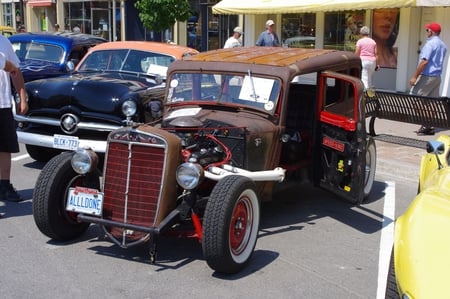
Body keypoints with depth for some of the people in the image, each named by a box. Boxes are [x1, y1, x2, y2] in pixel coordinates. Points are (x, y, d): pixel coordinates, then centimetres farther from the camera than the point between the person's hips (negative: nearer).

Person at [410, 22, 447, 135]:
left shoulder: (430, 43, -15)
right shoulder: (443, 45, 14)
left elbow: (424, 62, -21)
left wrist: (414, 76, -19)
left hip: (427, 76, -9)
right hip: (437, 76, 9)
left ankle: (426, 125, -9)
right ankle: (430, 126, 9)